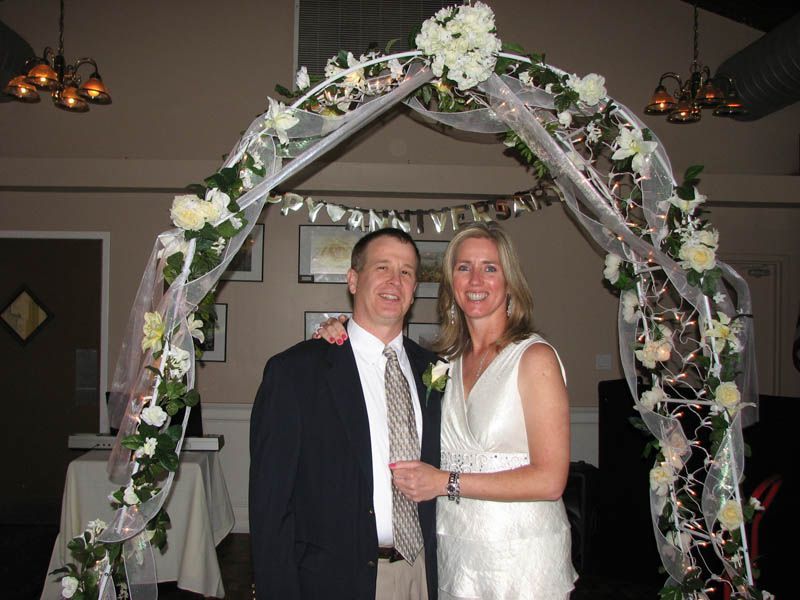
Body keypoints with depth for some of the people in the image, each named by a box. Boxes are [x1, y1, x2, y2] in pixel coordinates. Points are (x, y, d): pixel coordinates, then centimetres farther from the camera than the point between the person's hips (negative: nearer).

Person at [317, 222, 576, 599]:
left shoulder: (535, 358, -13)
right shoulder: (448, 359, 5)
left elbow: (549, 480, -17)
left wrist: (446, 482, -18)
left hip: (519, 555, -5)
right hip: (455, 549, 5)